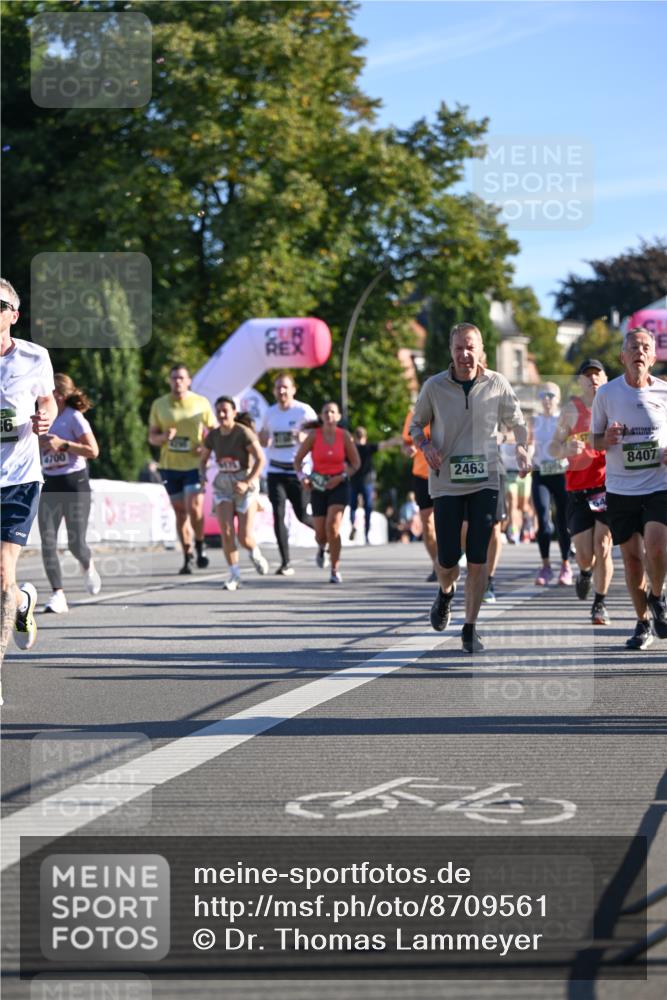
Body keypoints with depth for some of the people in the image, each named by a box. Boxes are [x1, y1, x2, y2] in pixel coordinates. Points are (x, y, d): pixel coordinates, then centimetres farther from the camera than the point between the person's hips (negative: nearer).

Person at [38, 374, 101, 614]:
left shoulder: (74, 418, -8)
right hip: (50, 486, 5)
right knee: (48, 542, -10)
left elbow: (93, 451, -13)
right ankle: (58, 595, -10)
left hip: (75, 484, -5)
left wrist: (62, 444, -19)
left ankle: (87, 566, 34)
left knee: (76, 544, -3)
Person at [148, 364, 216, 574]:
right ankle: (187, 556, 15)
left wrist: (205, 447, -10)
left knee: (194, 507, -15)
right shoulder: (159, 405, 5)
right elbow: (152, 437, 9)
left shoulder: (201, 403, 1)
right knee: (180, 511, 5)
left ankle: (199, 547, 7)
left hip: (194, 464, -2)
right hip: (170, 465, 2)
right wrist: (163, 437, -14)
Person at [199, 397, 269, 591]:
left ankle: (255, 553, 31)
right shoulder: (213, 436, 1)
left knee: (244, 536, -5)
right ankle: (234, 575, -2)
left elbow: (261, 459, -17)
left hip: (245, 485, -4)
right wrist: (202, 475, -5)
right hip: (223, 485, 4)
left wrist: (247, 483, -24)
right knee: (226, 531, -12)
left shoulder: (244, 433, -14)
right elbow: (203, 458, 15)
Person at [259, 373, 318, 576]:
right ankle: (285, 562, -5)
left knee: (302, 515, -1)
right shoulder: (270, 413, 9)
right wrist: (262, 437, -4)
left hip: (298, 470, -3)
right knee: (278, 515, -9)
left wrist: (304, 437, -24)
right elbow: (264, 443, 20)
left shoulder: (304, 411, -5)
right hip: (275, 471, 3)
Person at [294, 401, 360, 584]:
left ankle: (335, 571, -7)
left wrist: (341, 477, -11)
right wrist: (302, 476, -15)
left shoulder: (344, 435, -4)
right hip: (318, 485, 1)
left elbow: (356, 463, 3)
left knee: (332, 527, -19)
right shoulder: (314, 435, -5)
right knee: (320, 534, 3)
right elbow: (297, 460, 2)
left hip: (338, 485, -1)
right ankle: (322, 547, 43)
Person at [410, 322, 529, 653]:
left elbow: (516, 422, 13)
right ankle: (445, 594, 37)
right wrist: (426, 446, -9)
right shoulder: (434, 386, -2)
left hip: (484, 482, 0)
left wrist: (522, 448, -5)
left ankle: (470, 629, 4)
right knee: (447, 559, 1)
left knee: (477, 560, -6)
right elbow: (416, 425, 11)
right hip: (446, 483, 0)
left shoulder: (497, 384, -1)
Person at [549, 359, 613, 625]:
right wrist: (566, 448, -18)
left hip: (609, 486, 0)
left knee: (602, 547, -10)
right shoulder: (572, 409, 4)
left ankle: (600, 604, 5)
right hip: (578, 487, 0)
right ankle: (585, 572, 35)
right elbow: (553, 448, 4)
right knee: (584, 555, -3)